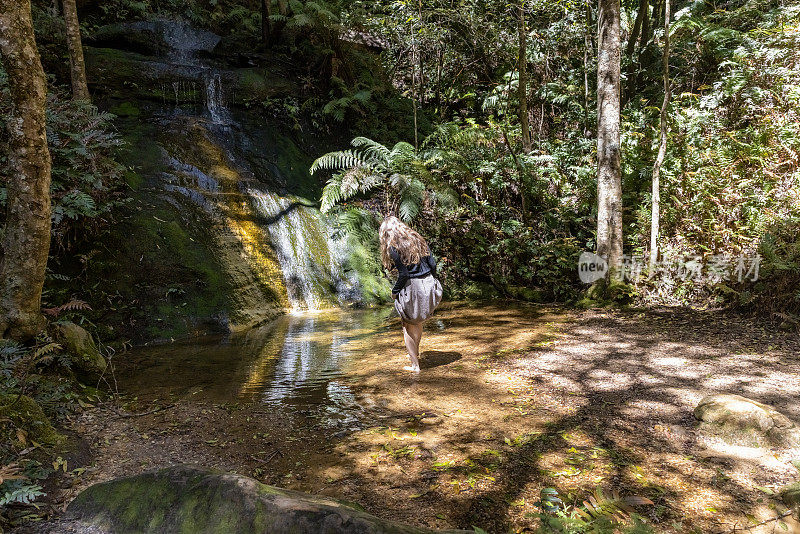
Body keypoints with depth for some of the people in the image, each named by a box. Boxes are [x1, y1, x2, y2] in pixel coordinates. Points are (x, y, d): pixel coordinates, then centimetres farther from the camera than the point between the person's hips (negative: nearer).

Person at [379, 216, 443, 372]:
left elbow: (404, 274, -16)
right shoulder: (418, 239, 7)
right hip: (428, 286, 7)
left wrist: (394, 291, -2)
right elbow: (432, 264, 5)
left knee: (408, 327, 10)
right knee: (418, 321, 27)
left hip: (411, 289, -7)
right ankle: (415, 354, 46)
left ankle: (415, 365, 15)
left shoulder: (394, 248, -12)